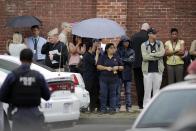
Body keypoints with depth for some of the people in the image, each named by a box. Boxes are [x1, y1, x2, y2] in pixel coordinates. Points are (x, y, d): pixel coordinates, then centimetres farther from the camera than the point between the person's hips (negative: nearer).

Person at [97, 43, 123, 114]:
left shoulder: (116, 58, 14)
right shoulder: (102, 57, 6)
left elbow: (122, 67, 15)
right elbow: (98, 66, -2)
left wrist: (118, 67, -7)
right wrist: (106, 68, -15)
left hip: (114, 78, 2)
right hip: (104, 78, -2)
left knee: (113, 93, 0)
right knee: (103, 93, -4)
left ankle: (112, 108, 3)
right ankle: (103, 108, 2)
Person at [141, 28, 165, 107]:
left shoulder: (160, 44, 9)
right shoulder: (144, 45, 1)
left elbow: (162, 53, -9)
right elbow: (145, 57, -12)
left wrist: (151, 54, -11)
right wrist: (157, 57, -9)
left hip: (158, 70, 2)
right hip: (148, 70, -2)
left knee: (156, 88, 5)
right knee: (147, 89, -2)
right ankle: (146, 106, 1)